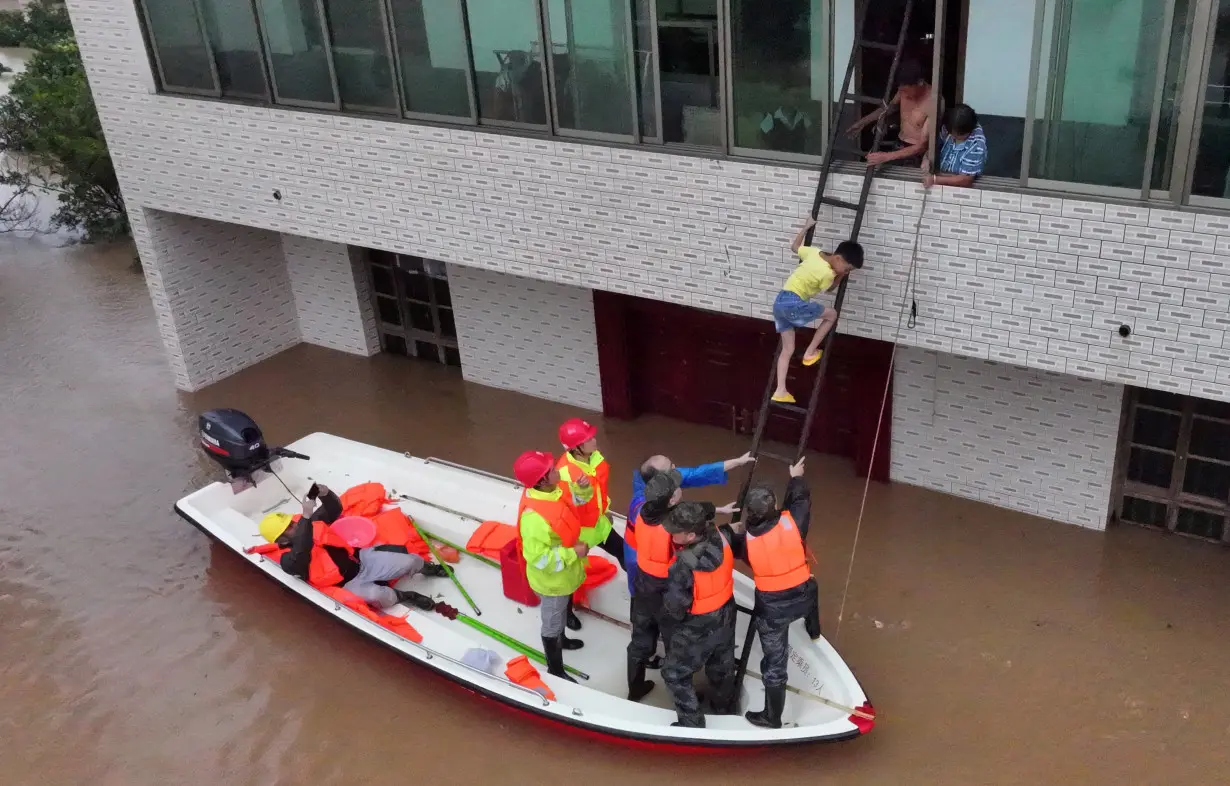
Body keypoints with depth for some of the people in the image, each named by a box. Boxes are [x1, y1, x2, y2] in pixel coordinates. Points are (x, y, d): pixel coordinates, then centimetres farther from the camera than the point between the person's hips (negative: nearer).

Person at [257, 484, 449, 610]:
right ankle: (403, 596, -9)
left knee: (408, 562, -12)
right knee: (375, 596, -40)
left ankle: (427, 568, 24)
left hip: (361, 559, 6)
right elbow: (301, 552, -38)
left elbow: (335, 510, 13)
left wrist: (325, 494, -11)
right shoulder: (289, 560, -14)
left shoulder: (307, 523, 6)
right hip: (348, 584, -6)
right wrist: (306, 516, -45)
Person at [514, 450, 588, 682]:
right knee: (552, 624, 16)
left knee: (563, 610, 35)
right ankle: (555, 670, 39)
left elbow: (572, 501, 10)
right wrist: (573, 554, -29)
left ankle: (561, 640, 64)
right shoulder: (534, 516, -42)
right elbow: (538, 558, -35)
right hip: (551, 580, -8)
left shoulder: (552, 489, -14)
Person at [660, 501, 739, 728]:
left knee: (675, 674, 17)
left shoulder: (684, 566, -39)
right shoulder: (719, 537, -22)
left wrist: (671, 617, -6)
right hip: (725, 617, 7)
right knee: (722, 664, 31)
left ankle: (692, 724, 27)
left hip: (697, 629, -7)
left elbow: (674, 606, -25)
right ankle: (724, 704, 56)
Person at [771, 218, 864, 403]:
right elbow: (828, 289, 10)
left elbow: (794, 247, 26)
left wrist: (807, 226, 34)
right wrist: (840, 276, 19)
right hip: (794, 304, -8)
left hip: (780, 302, 8)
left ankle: (780, 391, 11)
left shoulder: (814, 252, 7)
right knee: (832, 314, 8)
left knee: (788, 349, 14)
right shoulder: (828, 273, -13)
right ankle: (810, 352, 12)